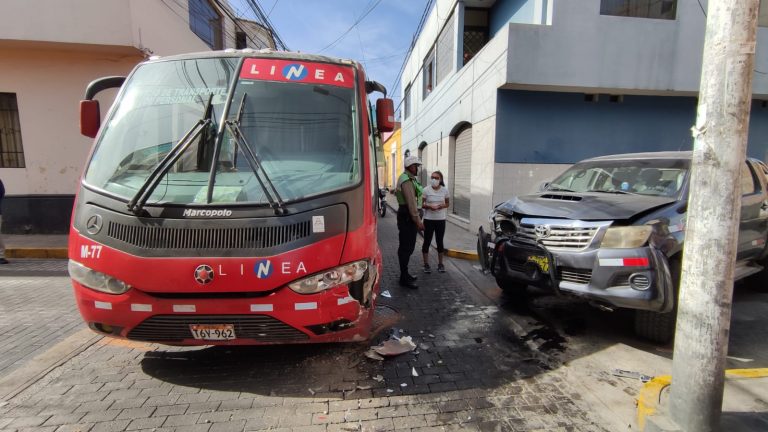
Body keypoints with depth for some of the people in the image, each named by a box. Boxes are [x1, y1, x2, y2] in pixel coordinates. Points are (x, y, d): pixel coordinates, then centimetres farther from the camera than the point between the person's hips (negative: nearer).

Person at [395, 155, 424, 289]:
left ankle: (405, 274, 28)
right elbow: (411, 202, -22)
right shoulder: (407, 180, -16)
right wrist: (418, 221, -23)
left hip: (408, 216, 11)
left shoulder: (410, 179, 19)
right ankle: (404, 278, 0)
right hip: (407, 217, -11)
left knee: (407, 246, 17)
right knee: (406, 247, -7)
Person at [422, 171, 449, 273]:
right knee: (427, 241, 4)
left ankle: (440, 264, 25)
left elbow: (447, 203, 10)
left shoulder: (445, 190, 1)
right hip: (428, 219, -2)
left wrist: (442, 206, -12)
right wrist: (429, 206, -21)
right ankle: (426, 264, 17)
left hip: (441, 219, 2)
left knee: (440, 242, 11)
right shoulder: (426, 190, -6)